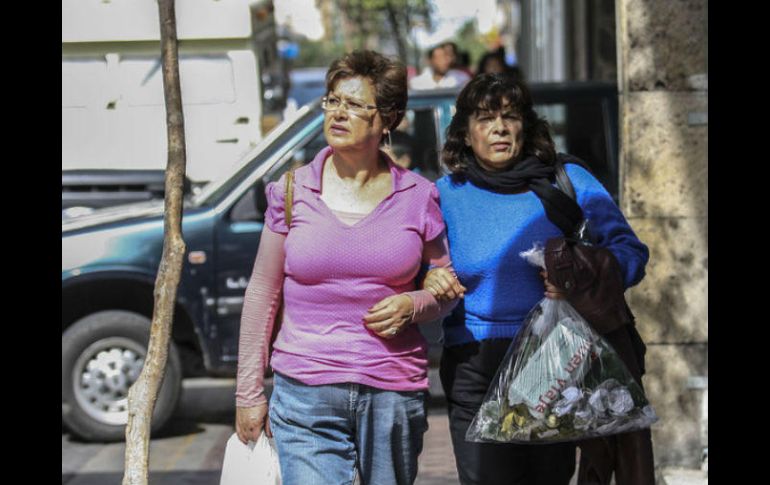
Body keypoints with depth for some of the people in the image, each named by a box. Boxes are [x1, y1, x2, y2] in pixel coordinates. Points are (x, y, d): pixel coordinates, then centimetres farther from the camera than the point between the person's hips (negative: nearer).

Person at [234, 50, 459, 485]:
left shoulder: (417, 197, 4)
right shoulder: (293, 192, 4)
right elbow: (262, 294, 7)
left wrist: (411, 306, -9)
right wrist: (249, 392, 5)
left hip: (394, 395, 1)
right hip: (306, 397, -1)